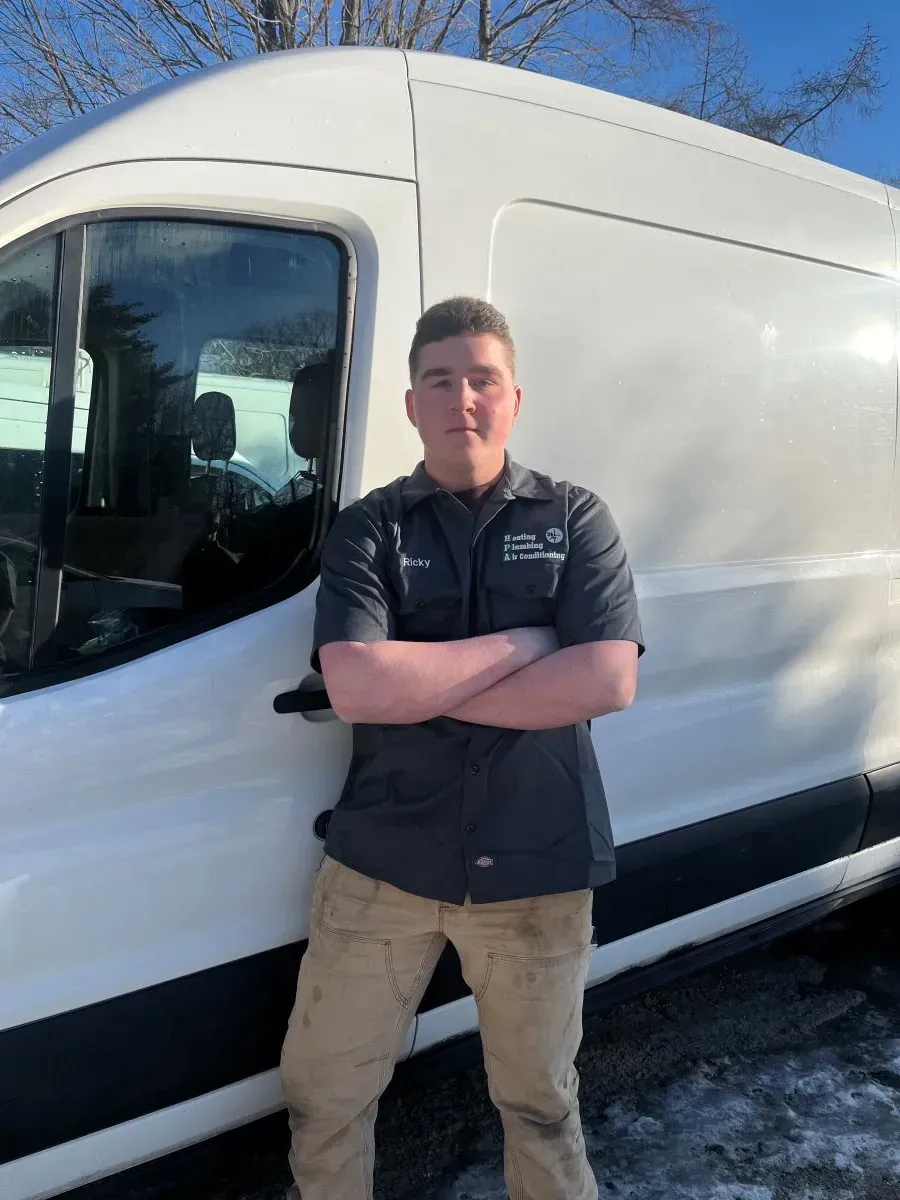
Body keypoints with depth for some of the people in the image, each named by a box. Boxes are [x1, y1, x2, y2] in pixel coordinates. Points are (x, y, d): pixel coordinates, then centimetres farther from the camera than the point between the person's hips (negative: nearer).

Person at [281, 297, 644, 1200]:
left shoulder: (575, 520, 0)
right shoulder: (367, 530, -1)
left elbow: (608, 681, -14)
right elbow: (354, 687, -17)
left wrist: (417, 689, -15)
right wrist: (524, 642, -14)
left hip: (538, 866, 0)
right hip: (383, 860, 1)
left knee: (540, 1100, 18)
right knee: (322, 1094, 14)